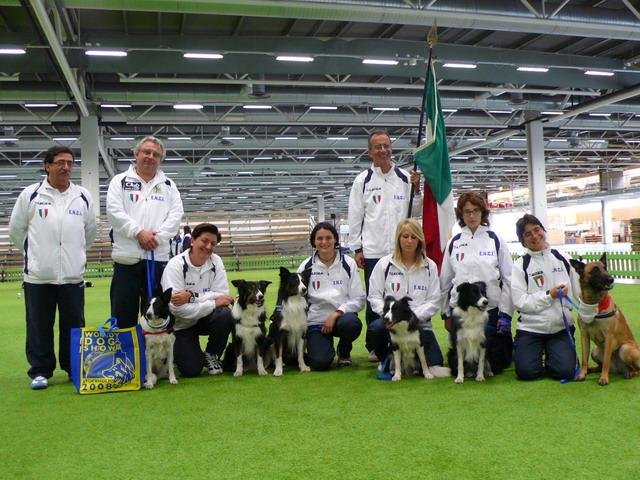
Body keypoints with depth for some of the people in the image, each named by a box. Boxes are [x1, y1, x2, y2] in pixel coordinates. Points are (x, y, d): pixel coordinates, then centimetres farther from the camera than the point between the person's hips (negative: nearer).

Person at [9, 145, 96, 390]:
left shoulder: (83, 197, 5)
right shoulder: (30, 194, -1)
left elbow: (90, 231, 17)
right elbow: (16, 230, 8)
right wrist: (35, 253, 12)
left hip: (73, 276, 2)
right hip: (38, 276, -1)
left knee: (74, 326, 7)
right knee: (39, 327, 6)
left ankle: (76, 369, 20)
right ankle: (40, 371, 18)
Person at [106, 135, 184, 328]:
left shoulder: (168, 185, 14)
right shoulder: (120, 181, 8)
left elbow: (176, 214, 3)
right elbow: (114, 211, -4)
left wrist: (157, 236, -11)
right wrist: (139, 232, -14)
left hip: (158, 257, 2)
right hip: (127, 256, -2)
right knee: (123, 313, 1)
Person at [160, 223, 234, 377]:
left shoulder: (216, 261, -8)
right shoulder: (176, 265, -20)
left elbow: (222, 295, -15)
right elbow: (177, 308, -27)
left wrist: (192, 296, -29)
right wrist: (214, 303, -27)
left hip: (205, 318, 3)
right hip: (181, 324, -3)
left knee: (225, 315, -29)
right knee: (191, 370, -15)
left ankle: (211, 354, -1)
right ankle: (179, 351, 21)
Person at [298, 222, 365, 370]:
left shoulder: (348, 264, 1)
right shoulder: (306, 266, 4)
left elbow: (359, 298, -2)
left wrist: (336, 314, -13)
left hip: (343, 315, 0)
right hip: (316, 320, 0)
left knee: (351, 324, -36)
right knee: (320, 363, -21)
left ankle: (344, 351, 1)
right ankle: (327, 345, 19)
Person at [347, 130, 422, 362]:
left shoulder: (405, 177, 7)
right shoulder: (362, 180, 3)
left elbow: (416, 210, 9)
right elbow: (354, 216, 2)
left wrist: (416, 189, -8)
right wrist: (357, 248, -2)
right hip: (373, 251, -1)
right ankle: (374, 346, 15)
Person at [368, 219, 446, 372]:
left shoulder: (430, 266, 5)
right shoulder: (384, 264, 5)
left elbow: (434, 301, 0)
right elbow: (374, 296, 2)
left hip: (420, 323, 1)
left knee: (435, 363, -16)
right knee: (376, 328, -35)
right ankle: (386, 360, -2)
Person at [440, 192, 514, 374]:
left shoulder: (495, 240, 1)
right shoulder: (454, 242, 6)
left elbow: (508, 278, -1)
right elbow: (445, 281, 9)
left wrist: (505, 313, -6)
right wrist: (446, 314, 9)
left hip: (491, 309, -2)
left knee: (494, 365, 5)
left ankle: (507, 344, 35)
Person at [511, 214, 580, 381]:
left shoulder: (562, 259, 6)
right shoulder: (520, 265, -2)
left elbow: (579, 292, 8)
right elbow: (520, 301, -11)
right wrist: (550, 295, -16)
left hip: (561, 328, 2)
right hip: (530, 329, -1)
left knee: (565, 371, -14)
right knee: (526, 372, -12)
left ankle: (548, 355, 20)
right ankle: (538, 353, 21)